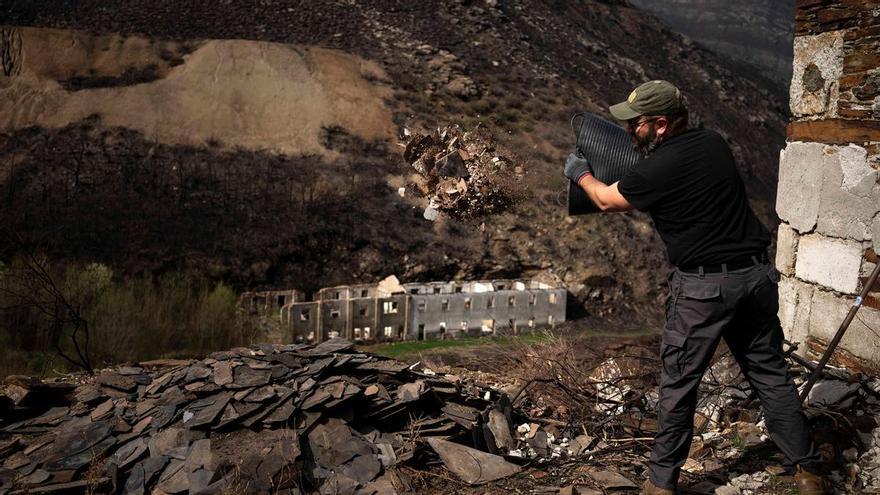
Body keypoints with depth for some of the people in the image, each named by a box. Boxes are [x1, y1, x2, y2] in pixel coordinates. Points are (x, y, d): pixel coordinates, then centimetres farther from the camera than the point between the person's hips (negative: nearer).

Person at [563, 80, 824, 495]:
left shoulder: (657, 169, -15)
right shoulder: (715, 143, 5)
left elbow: (606, 200, 4)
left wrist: (581, 174, 22)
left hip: (704, 286, -6)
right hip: (756, 274, 7)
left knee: (678, 383, 6)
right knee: (770, 373, 16)